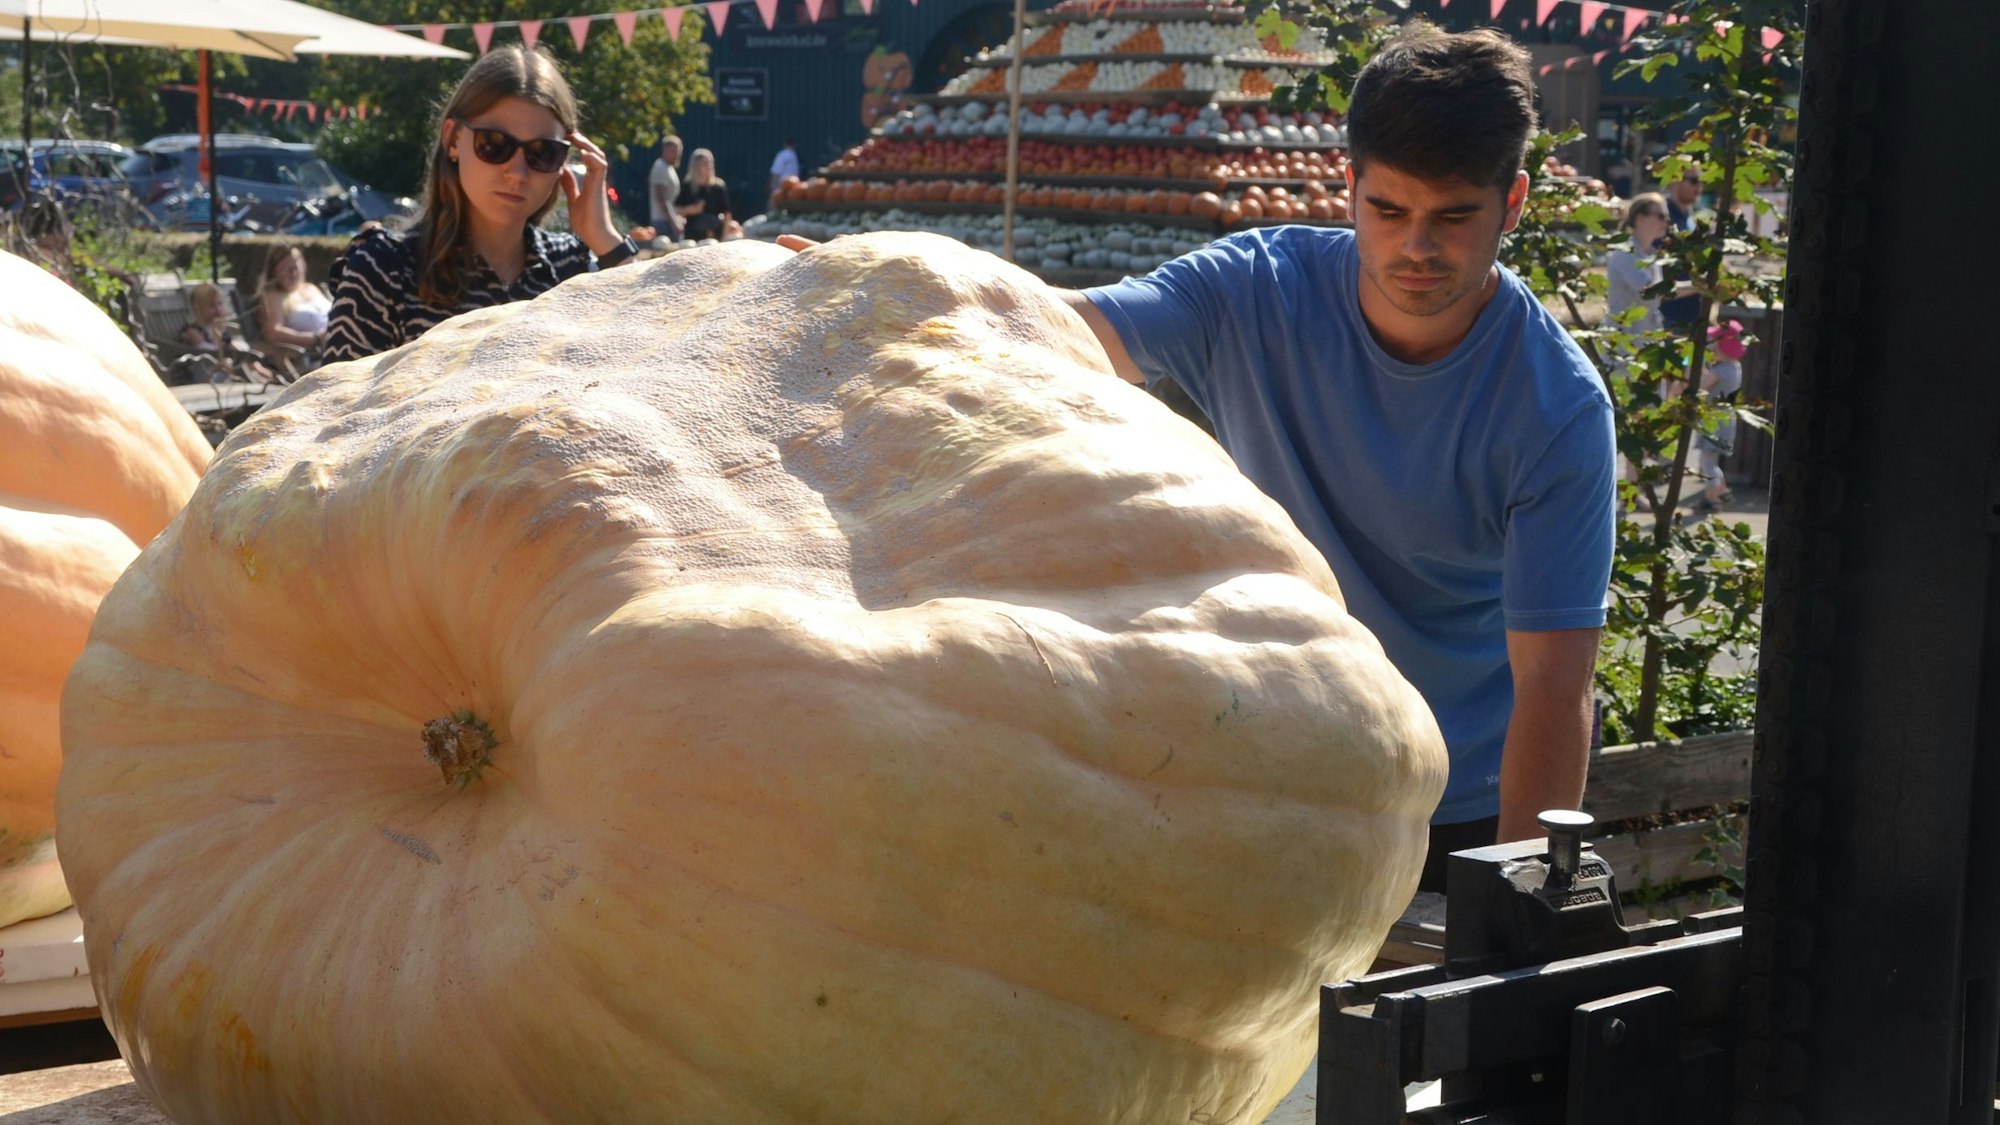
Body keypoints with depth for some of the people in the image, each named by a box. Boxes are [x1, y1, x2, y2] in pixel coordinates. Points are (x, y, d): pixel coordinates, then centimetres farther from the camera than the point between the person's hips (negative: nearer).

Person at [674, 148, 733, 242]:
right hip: (693, 235, 1)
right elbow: (677, 210, 7)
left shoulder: (719, 187, 1)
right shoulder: (687, 187, 4)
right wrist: (690, 210, -12)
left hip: (714, 235, -1)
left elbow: (726, 213, 3)